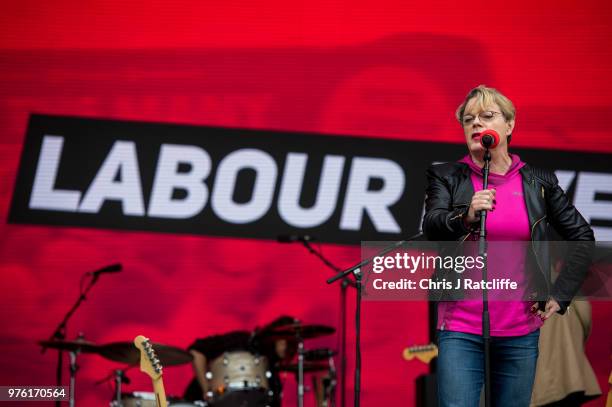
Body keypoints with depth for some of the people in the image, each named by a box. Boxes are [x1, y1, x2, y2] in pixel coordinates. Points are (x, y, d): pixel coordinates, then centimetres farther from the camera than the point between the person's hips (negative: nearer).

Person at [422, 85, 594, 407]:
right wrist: (467, 216, -34)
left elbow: (582, 238, 13)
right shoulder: (446, 177, 3)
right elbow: (431, 228, -14)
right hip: (461, 330, -2)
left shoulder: (538, 183, 7)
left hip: (521, 333, 2)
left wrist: (559, 295, 5)